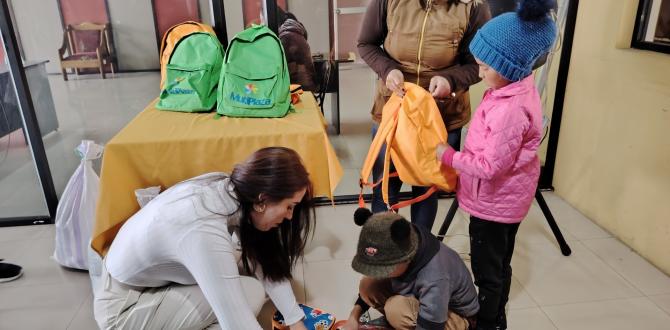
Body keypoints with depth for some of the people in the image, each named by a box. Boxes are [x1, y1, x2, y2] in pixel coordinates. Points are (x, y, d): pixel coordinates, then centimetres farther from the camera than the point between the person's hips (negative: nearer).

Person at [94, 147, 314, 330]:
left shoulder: (223, 186, -15)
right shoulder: (204, 232, -38)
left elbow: (267, 264, -7)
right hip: (123, 310, -7)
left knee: (250, 259, -5)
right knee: (250, 293, -20)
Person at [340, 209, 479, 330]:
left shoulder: (434, 281, -41)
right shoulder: (398, 251, -20)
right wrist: (354, 317, -9)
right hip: (420, 297, 7)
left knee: (396, 308, -34)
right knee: (368, 285, -15)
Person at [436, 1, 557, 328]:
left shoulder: (510, 110, -32)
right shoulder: (518, 87, -1)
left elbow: (490, 166, -28)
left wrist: (449, 156, -16)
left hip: (494, 202, -10)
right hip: (505, 198, 10)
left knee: (486, 270, 10)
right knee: (499, 264, 25)